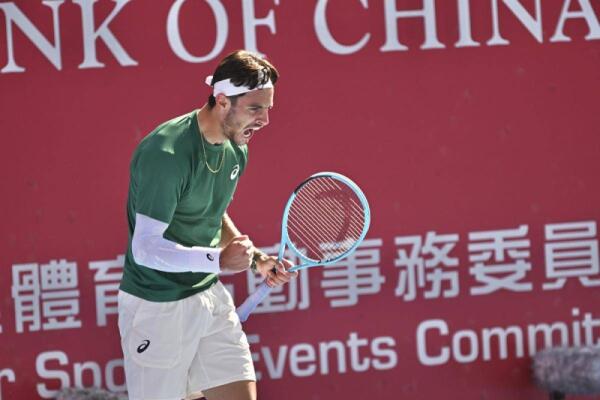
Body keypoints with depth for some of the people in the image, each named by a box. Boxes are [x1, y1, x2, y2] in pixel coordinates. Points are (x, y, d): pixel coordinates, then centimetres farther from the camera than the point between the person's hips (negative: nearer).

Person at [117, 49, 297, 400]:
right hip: (158, 308, -8)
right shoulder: (165, 154, -23)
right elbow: (145, 247, -26)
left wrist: (257, 259, 6)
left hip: (211, 298, 8)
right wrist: (219, 259, -36)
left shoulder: (237, 150, 5)